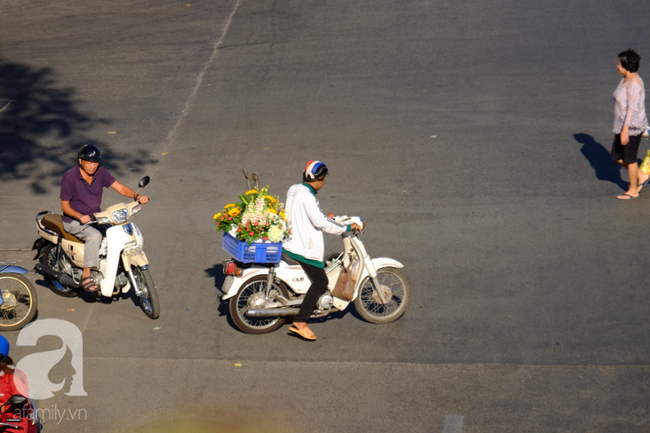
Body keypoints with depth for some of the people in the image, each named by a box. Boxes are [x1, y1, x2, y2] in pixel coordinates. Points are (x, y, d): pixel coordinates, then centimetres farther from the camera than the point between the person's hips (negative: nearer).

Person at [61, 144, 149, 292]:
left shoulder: (101, 172, -2)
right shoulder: (70, 176, -15)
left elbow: (120, 187, -8)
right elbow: (65, 206, -13)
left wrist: (137, 196, -27)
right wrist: (81, 217, -30)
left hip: (96, 217, 5)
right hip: (74, 220, -5)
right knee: (95, 235, -34)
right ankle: (86, 275, -26)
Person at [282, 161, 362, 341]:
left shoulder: (293, 189, 8)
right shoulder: (307, 196, -22)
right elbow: (321, 223, -25)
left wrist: (324, 216, 25)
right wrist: (347, 227, -17)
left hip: (289, 243, 10)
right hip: (302, 248, -10)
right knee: (320, 281, -8)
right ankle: (299, 322, -12)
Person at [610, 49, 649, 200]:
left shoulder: (634, 83, -23)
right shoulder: (626, 79, 7)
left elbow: (633, 108, -25)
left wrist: (625, 130, -26)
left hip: (632, 127, -10)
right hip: (623, 125, 10)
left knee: (629, 158, 5)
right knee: (617, 156, 16)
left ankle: (633, 191, 21)